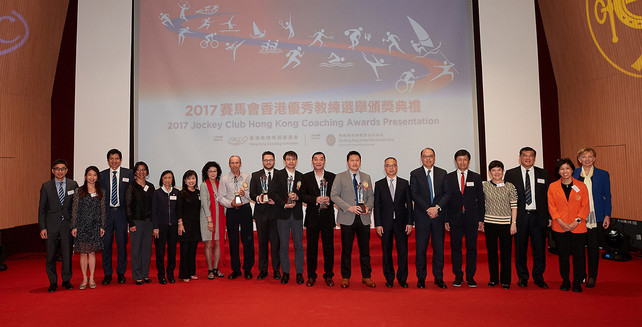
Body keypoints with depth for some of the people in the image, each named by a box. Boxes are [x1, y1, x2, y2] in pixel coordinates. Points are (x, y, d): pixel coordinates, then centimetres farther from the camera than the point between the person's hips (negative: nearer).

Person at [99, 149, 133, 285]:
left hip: (121, 212, -1)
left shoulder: (128, 173, 3)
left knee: (122, 243, 4)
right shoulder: (102, 175, 8)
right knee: (106, 244, 4)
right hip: (106, 212, 1)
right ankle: (107, 274, 15)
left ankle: (121, 273, 16)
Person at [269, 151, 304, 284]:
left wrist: (297, 196, -14)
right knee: (283, 245, 5)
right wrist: (284, 204, -15)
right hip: (282, 214, -1)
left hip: (297, 215, 1)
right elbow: (272, 192, -6)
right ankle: (285, 272, 16)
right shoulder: (278, 175, 3)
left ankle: (299, 273, 14)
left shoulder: (301, 176, 8)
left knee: (298, 244, 4)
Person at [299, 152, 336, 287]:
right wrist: (316, 199, -16)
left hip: (327, 216, 0)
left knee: (329, 247, 3)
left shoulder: (332, 177, 8)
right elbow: (303, 196, 0)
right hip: (312, 216, 0)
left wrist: (329, 200, -15)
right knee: (311, 247, 4)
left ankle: (328, 275, 15)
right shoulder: (306, 177, 8)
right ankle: (311, 276, 15)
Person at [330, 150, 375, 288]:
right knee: (346, 250, 4)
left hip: (364, 218, 3)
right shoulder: (340, 177, 3)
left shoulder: (366, 177, 13)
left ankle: (366, 277, 19)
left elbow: (371, 196, 16)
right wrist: (349, 207, -14)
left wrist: (368, 207, -5)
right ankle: (345, 277, 16)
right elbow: (334, 196, -5)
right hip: (347, 219, -2)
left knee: (365, 249, 7)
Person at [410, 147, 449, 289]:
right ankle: (421, 278, 13)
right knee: (421, 248, 2)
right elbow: (414, 194, -5)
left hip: (438, 216, 2)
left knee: (439, 248, 5)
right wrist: (428, 209, -13)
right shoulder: (415, 174, 4)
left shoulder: (442, 173, 9)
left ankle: (439, 278, 15)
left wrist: (437, 207, -13)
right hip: (422, 216, -2)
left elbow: (447, 193, 2)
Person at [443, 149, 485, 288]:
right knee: (455, 248, 4)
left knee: (471, 248, 4)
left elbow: (480, 199, 6)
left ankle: (470, 277, 14)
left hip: (471, 218, 0)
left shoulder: (476, 177, 7)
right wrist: (446, 219, -2)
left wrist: (481, 219, 0)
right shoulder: (449, 178, 6)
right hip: (454, 218, 0)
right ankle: (458, 276, 14)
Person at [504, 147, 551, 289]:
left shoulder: (543, 174, 9)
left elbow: (548, 196, 8)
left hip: (538, 217, 1)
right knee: (520, 249, 6)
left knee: (539, 248, 5)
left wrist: (549, 217, 1)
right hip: (519, 217, -1)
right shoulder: (511, 174, 4)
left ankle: (538, 278, 19)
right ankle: (522, 277, 19)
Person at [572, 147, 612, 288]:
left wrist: (607, 215, -3)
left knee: (593, 247, 4)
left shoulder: (603, 175, 4)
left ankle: (592, 277, 17)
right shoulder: (574, 174, 5)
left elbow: (607, 196, 5)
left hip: (595, 217, 0)